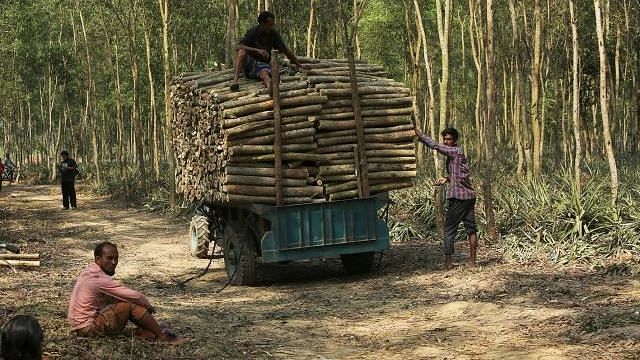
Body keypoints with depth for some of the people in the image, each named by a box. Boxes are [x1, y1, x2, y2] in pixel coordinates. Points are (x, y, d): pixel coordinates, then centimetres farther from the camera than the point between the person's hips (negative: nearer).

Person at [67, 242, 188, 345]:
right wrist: (147, 305, -1)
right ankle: (163, 337, -9)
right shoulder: (99, 279, -22)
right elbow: (134, 296, -21)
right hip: (89, 328, -10)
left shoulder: (91, 272, 9)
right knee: (130, 305, -18)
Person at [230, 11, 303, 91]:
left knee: (265, 73, -36)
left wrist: (300, 66, 2)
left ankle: (270, 87, -73)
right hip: (249, 61, -1)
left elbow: (286, 50, 3)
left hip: (262, 63, 1)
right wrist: (257, 50, -35)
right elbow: (240, 47, -22)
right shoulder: (253, 32, -9)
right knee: (242, 51, -32)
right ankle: (235, 80, -45)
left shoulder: (274, 34, -2)